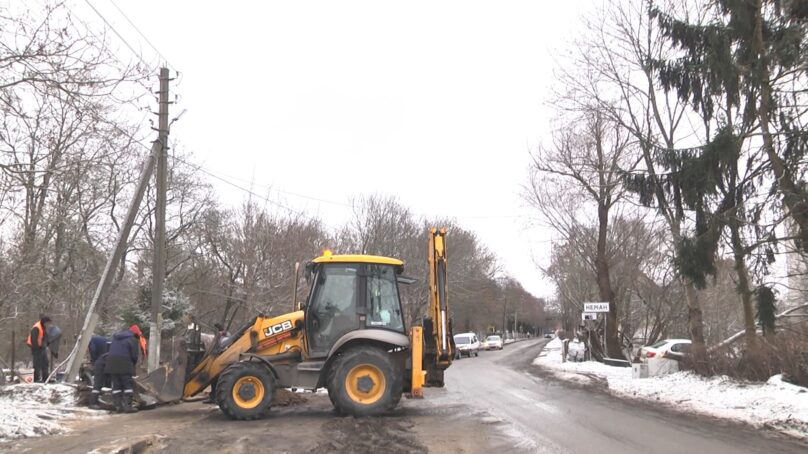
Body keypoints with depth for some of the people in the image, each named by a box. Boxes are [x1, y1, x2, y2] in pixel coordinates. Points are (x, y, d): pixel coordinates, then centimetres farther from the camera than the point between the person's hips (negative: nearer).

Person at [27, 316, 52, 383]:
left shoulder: (44, 327, 11)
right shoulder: (36, 328, -20)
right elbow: (33, 339, -23)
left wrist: (46, 346, 13)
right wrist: (37, 347, -20)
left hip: (42, 348, 10)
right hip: (36, 349, -10)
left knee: (45, 363, 12)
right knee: (37, 364, -7)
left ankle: (45, 378, 18)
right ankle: (37, 379, -1)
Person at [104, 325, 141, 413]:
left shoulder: (115, 337, 22)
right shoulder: (133, 340, 0)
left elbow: (111, 351, 22)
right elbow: (134, 356, -3)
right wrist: (132, 365, 15)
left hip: (111, 363, 7)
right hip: (124, 365, -7)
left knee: (116, 385, 10)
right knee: (128, 384, -2)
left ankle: (118, 406, 8)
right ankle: (127, 406, -9)